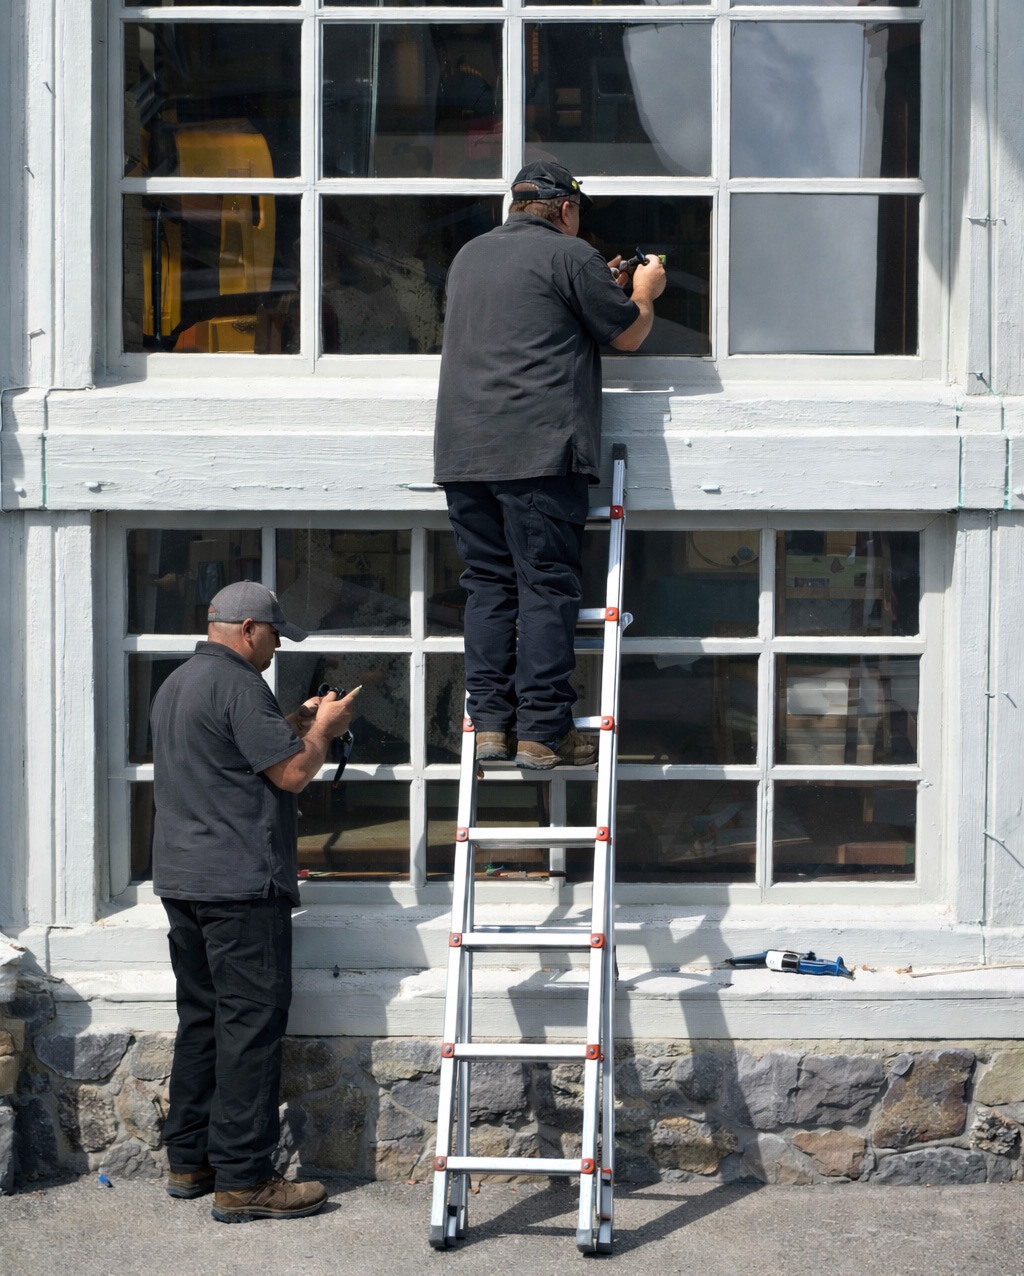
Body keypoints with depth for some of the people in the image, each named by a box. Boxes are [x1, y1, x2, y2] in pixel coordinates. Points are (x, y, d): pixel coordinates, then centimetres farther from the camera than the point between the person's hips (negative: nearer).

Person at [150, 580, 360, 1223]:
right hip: (240, 882, -10)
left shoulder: (177, 684, 18)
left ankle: (189, 1161, 21)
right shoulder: (237, 685, -14)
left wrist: (296, 722, 23)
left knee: (202, 1018, 15)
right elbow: (291, 773, -14)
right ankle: (242, 1180, -5)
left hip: (182, 880, 10)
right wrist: (322, 729, 3)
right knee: (252, 1024, -7)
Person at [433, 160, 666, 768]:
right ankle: (542, 732, -3)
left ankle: (490, 723, 9)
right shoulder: (572, 256, -1)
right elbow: (629, 334, 7)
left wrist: (599, 287, 37)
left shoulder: (470, 256, 21)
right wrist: (643, 292, 28)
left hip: (463, 452, 6)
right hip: (538, 451, -6)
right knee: (547, 587, -3)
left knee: (489, 584, 10)